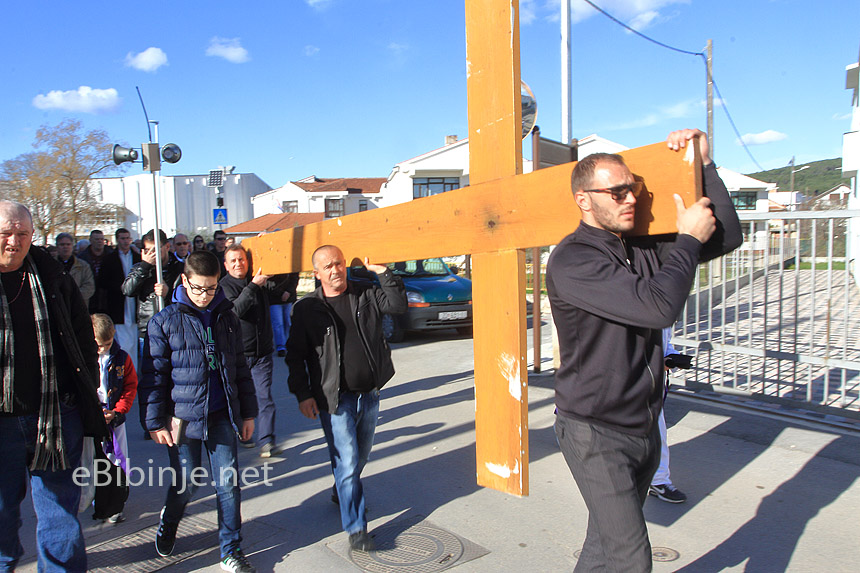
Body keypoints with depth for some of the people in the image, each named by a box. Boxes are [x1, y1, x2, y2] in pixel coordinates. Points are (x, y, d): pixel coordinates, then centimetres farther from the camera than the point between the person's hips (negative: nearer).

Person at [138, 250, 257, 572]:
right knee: (185, 485, 10)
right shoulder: (165, 322, -4)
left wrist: (248, 412, 13)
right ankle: (167, 527, 42)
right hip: (183, 417, -2)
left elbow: (239, 367, 13)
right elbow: (153, 375, -1)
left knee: (229, 483, 3)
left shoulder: (226, 317, 7)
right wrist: (155, 422, -4)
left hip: (222, 416, 3)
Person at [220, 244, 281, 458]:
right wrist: (253, 286, -27)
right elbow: (236, 310, -23)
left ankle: (267, 441, -1)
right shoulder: (224, 286, -6)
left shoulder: (260, 281, 7)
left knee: (265, 397, -3)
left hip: (262, 350, 3)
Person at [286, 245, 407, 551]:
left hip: (369, 394, 4)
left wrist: (384, 272, -14)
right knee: (346, 463, -4)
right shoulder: (307, 308, -5)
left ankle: (342, 494, 49)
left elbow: (398, 304, -7)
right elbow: (295, 356, -2)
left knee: (360, 456, 21)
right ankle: (356, 528, 10)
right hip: (335, 399, -4)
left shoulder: (366, 294, 3)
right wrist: (302, 394, -7)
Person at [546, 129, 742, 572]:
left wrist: (704, 164, 0)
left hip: (643, 427, 7)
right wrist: (689, 239, -14)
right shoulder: (572, 261, -20)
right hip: (595, 433, -7)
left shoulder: (644, 248, 5)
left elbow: (726, 238, 8)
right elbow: (659, 306, -29)